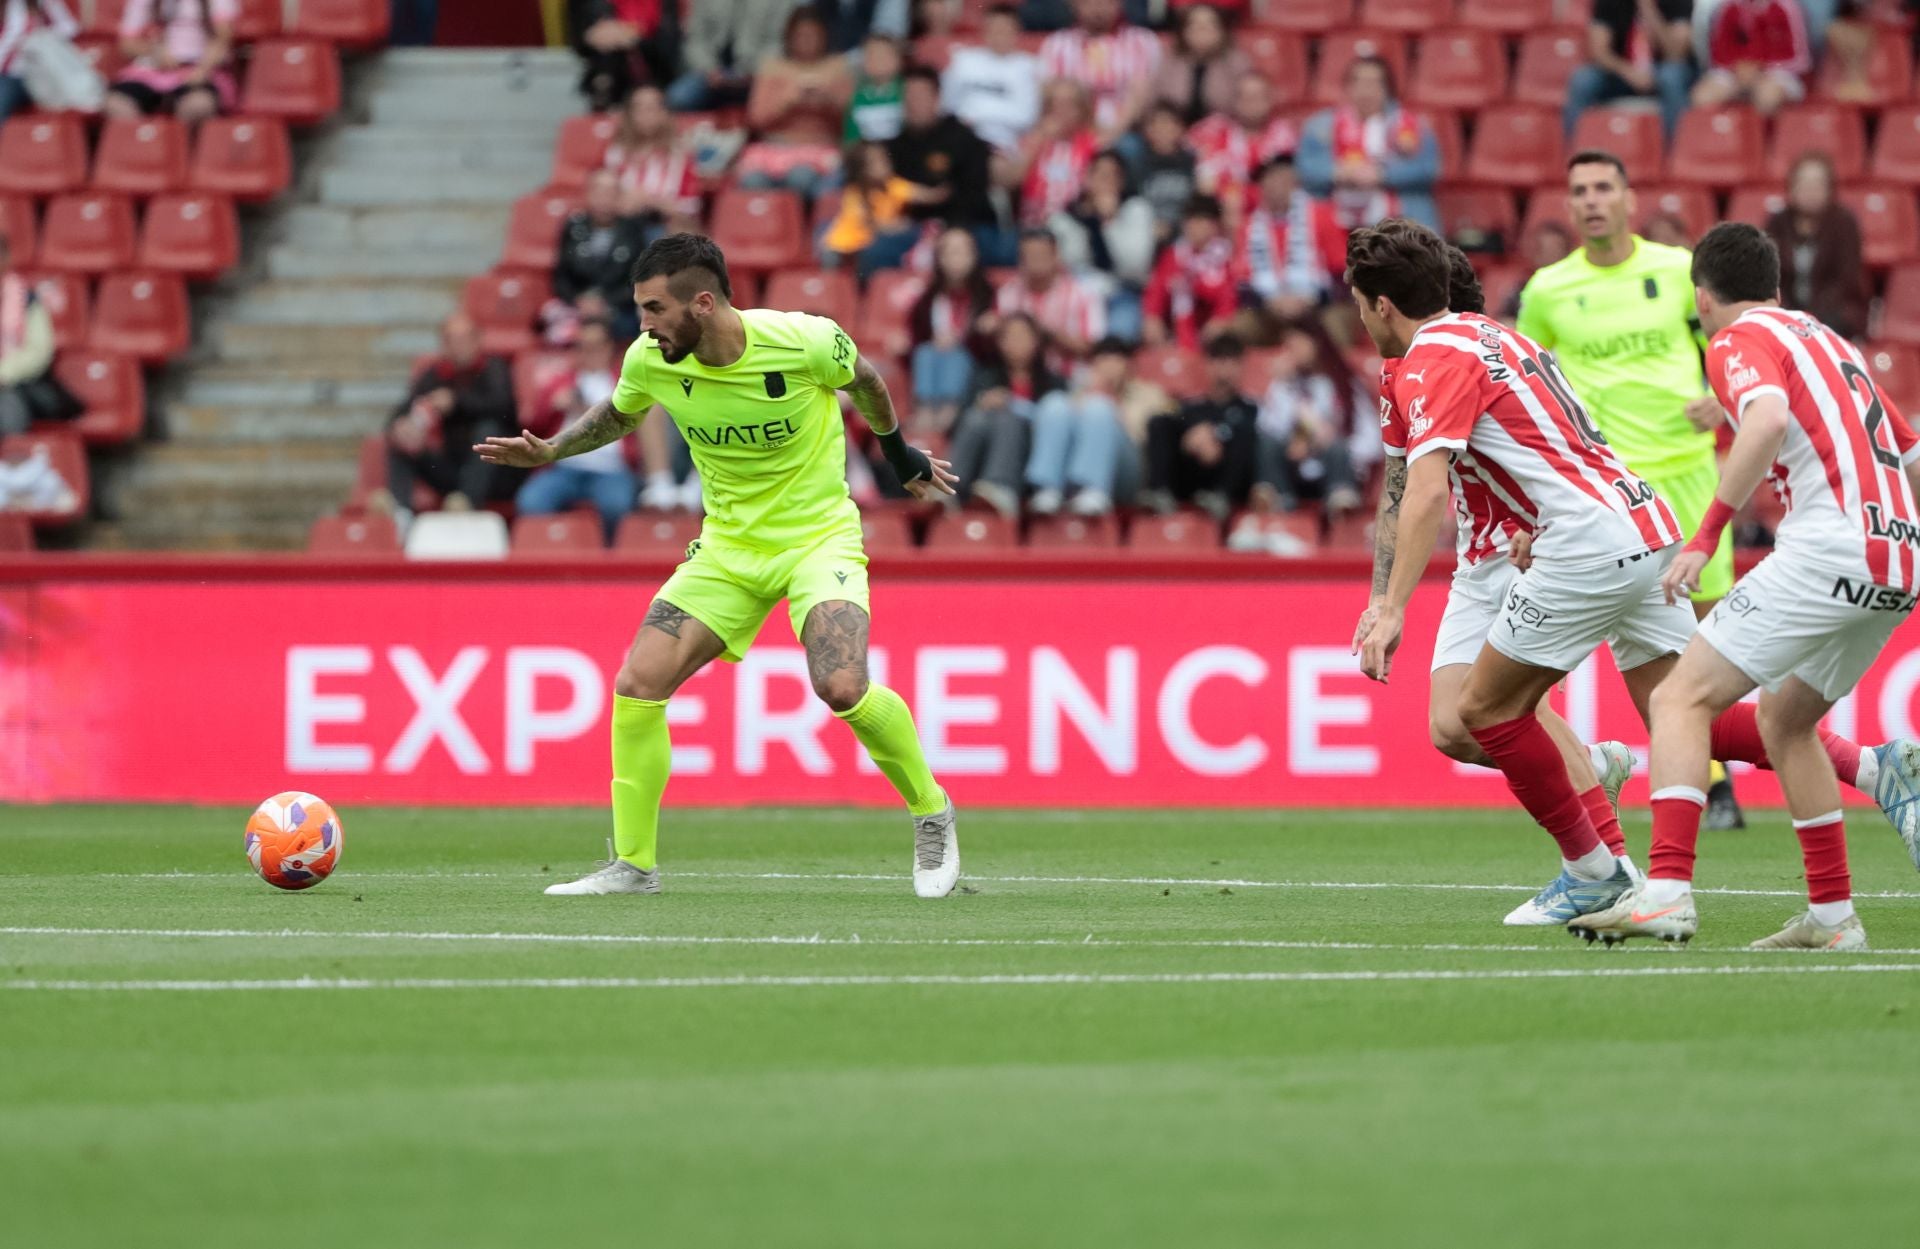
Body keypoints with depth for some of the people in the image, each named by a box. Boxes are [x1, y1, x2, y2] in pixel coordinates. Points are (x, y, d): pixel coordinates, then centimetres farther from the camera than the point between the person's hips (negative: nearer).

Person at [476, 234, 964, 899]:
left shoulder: (805, 342, -22)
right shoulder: (650, 360, -11)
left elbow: (864, 381, 3)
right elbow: (618, 415, 14)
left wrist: (898, 450, 18)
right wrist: (549, 450, -1)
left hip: (819, 536, -4)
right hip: (728, 545, 4)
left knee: (842, 687, -26)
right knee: (637, 683, -10)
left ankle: (931, 812, 1)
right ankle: (633, 864, 5)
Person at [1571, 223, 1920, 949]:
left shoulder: (1742, 340, 1)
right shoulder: (1828, 340, 26)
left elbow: (1769, 418, -21)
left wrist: (1706, 537, -22)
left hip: (1829, 546, -8)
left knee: (1682, 699, -8)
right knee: (1783, 719, 24)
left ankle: (1667, 889, -23)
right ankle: (1832, 915, 18)